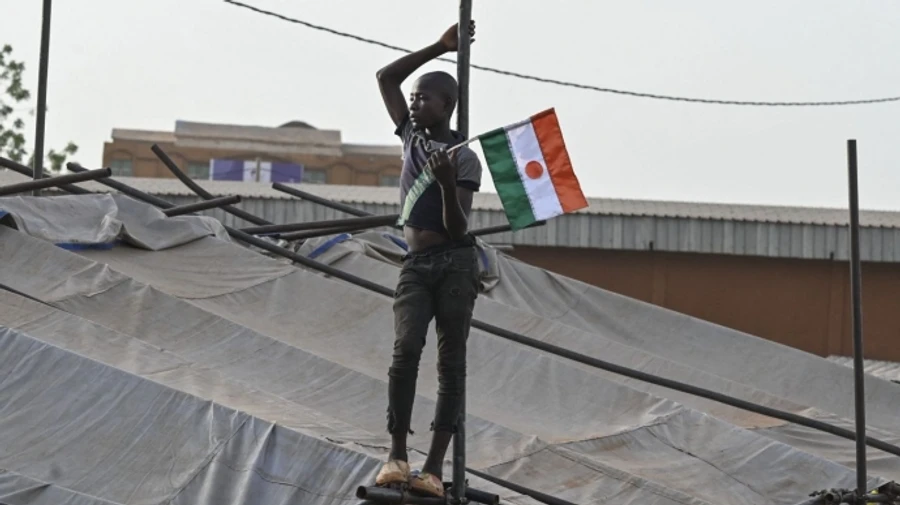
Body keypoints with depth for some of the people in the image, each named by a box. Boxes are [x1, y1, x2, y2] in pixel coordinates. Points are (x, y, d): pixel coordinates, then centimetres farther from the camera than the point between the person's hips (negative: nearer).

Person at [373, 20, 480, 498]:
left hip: (455, 263, -3)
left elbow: (458, 228, -8)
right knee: (406, 349, -18)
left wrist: (447, 184, -26)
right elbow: (385, 78, 19)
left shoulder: (465, 160, -1)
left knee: (451, 361, -5)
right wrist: (439, 47, 14)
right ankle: (396, 455, -20)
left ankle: (434, 467, -9)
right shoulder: (411, 136, 15)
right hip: (415, 265, 3)